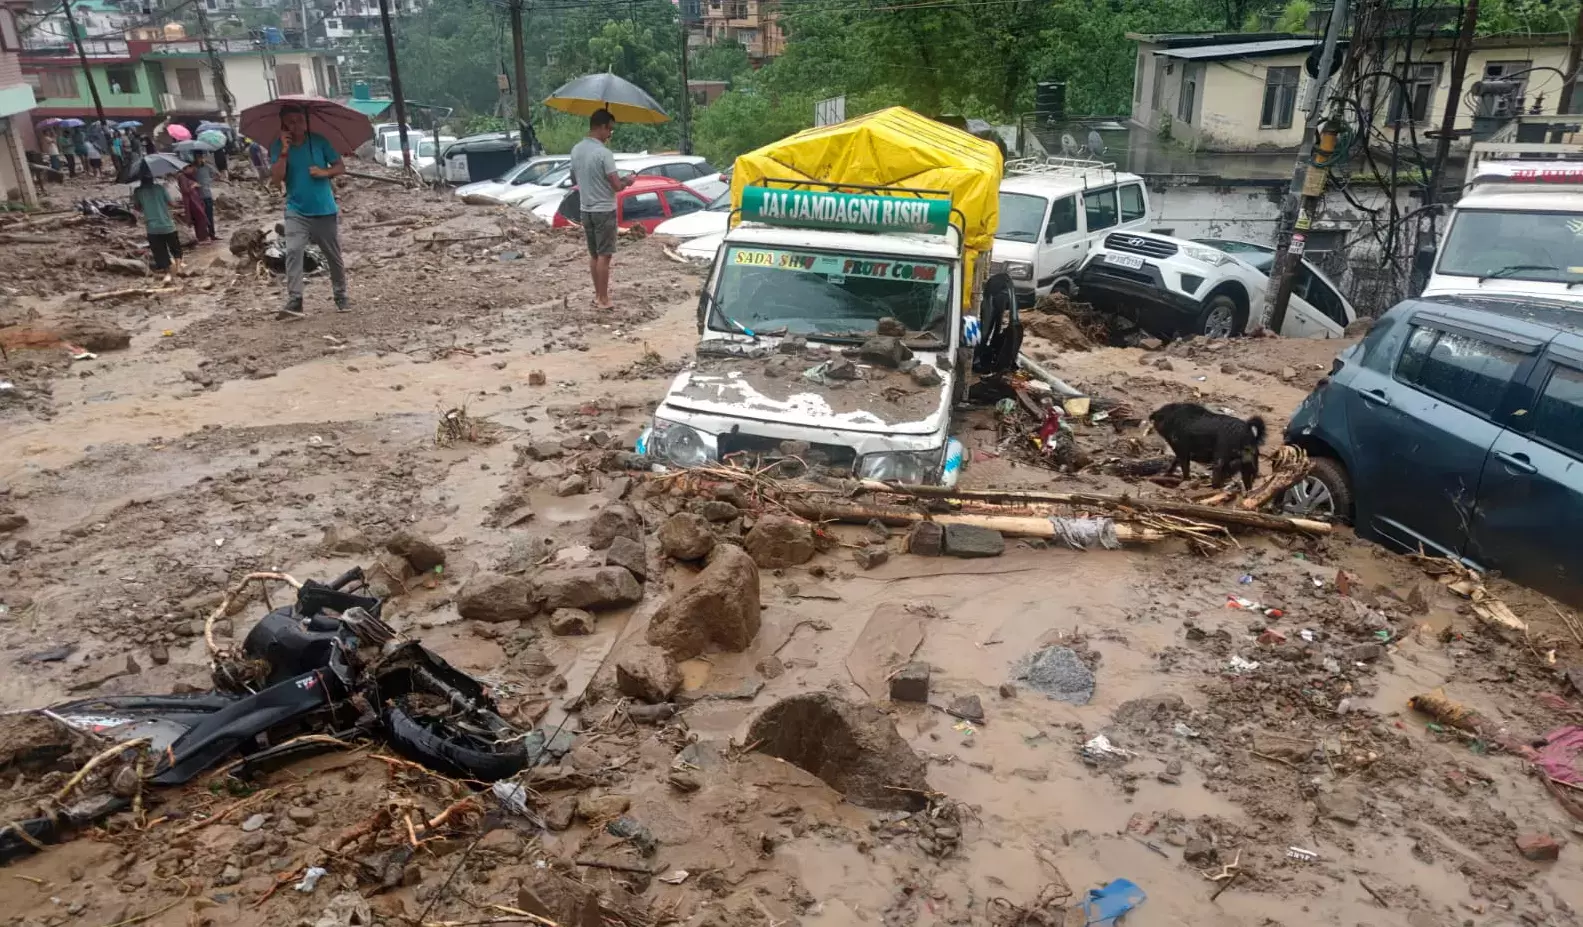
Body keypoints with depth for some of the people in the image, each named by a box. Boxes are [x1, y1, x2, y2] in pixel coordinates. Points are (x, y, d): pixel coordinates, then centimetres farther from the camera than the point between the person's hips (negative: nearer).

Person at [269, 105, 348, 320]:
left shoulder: (319, 141, 0)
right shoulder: (279, 147, -1)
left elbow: (341, 167, 3)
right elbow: (277, 178, -11)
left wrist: (325, 172, -16)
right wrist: (284, 151, -19)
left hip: (325, 211, 1)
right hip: (296, 212, -1)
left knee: (334, 257, 9)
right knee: (293, 252, -17)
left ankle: (341, 297, 25)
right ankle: (294, 302, -21)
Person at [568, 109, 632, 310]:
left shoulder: (576, 150, 5)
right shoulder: (604, 153, -18)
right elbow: (616, 186, -18)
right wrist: (626, 181, 2)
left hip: (586, 210, 7)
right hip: (604, 210, -7)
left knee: (594, 255, 15)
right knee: (604, 256, -3)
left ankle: (598, 294, 21)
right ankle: (603, 299, 0)